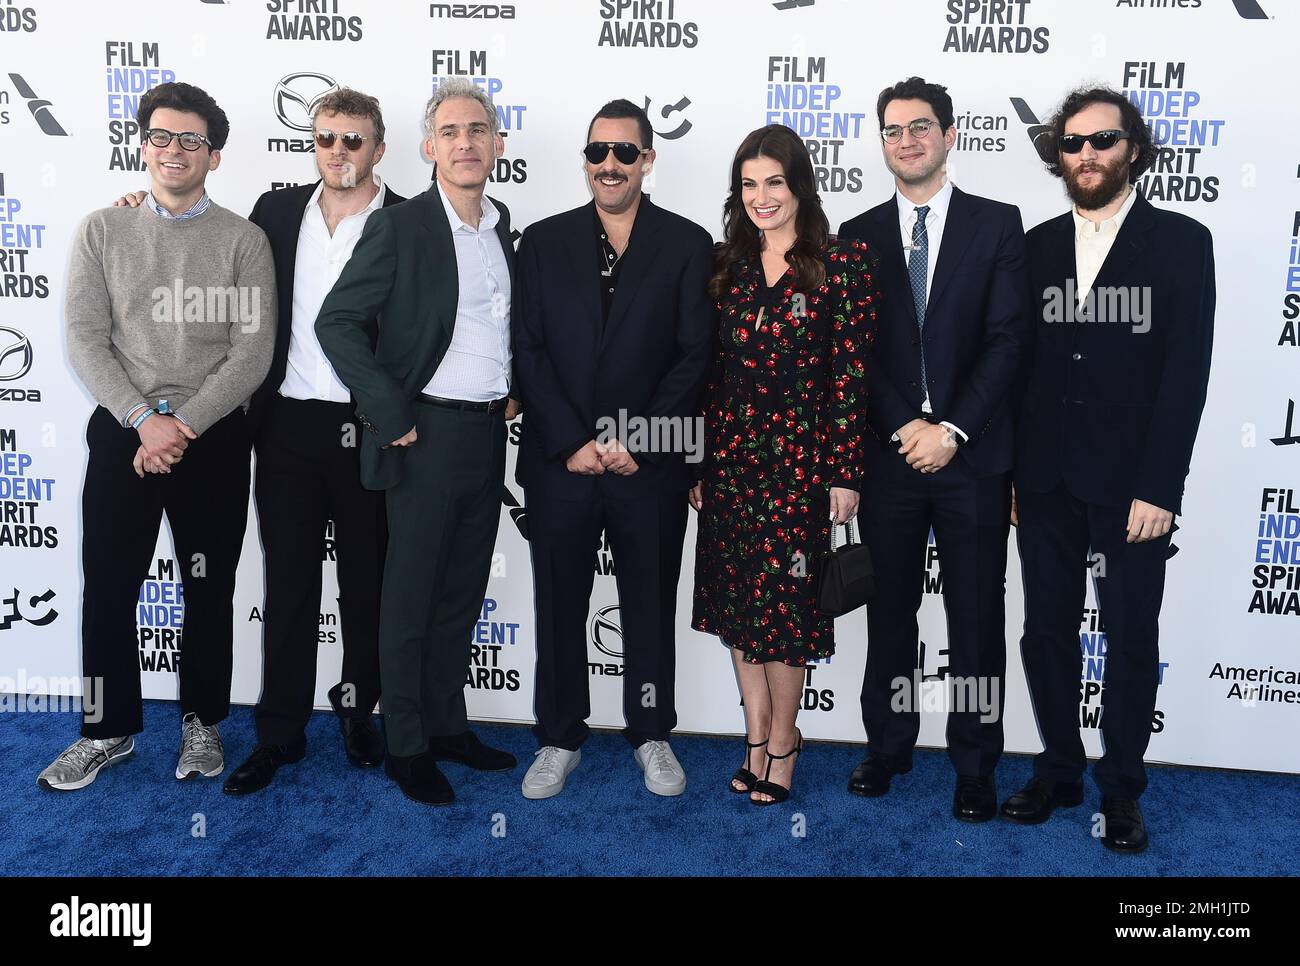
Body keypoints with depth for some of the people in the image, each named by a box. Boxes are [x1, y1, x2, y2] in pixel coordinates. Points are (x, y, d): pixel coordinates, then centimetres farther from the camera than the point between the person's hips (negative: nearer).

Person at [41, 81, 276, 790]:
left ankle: (202, 722, 26)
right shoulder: (102, 231, 6)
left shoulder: (243, 240, 1)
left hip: (213, 436, -1)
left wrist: (183, 426, -14)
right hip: (122, 430, 1)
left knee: (209, 591, 8)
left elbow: (253, 351, -6)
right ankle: (109, 729, 24)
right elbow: (85, 340, -1)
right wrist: (143, 420, -14)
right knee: (107, 588, 5)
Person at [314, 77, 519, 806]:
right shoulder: (399, 226, -9)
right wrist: (391, 415, -15)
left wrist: (512, 391, 10)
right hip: (429, 433, -6)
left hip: (488, 433, 6)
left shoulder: (504, 227, 10)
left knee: (463, 591, 14)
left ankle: (447, 724, 29)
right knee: (412, 595, 4)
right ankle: (407, 746, 18)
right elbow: (338, 323, -12)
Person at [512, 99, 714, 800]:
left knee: (650, 606, 11)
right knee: (558, 606, 10)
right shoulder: (544, 241, 8)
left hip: (649, 465, -1)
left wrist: (635, 442, -11)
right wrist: (571, 443, -8)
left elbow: (693, 356, -2)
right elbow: (529, 351, 2)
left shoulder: (687, 244, 3)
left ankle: (651, 735, 28)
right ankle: (560, 739, 26)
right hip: (559, 463, 1)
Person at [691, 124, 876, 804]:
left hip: (800, 454, -4)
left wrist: (844, 473, -10)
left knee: (784, 598, 1)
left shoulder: (842, 265, -4)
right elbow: (710, 369, 9)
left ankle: (782, 741, 20)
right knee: (736, 599, 9)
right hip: (730, 454, 5)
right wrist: (699, 462, 7)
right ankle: (757, 738, 24)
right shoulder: (728, 266, 9)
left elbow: (851, 375, -7)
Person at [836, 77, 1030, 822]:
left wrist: (952, 430, -13)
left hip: (972, 456, -1)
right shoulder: (859, 235, 8)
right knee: (890, 611, 11)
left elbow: (1008, 340, -4)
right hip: (888, 454, 2)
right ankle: (888, 744, 27)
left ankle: (976, 764, 19)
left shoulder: (998, 225, 3)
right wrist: (904, 427, -10)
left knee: (977, 618, 6)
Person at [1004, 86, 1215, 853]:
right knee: (1047, 633, 10)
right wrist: (1010, 471, 3)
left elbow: (1187, 371, -7)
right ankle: (1059, 771, 26)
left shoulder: (1180, 241, 0)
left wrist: (1159, 487, -13)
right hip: (1046, 481, 3)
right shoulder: (1037, 245, 9)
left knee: (1132, 640, 6)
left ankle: (1122, 789, 22)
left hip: (1131, 483, -3)